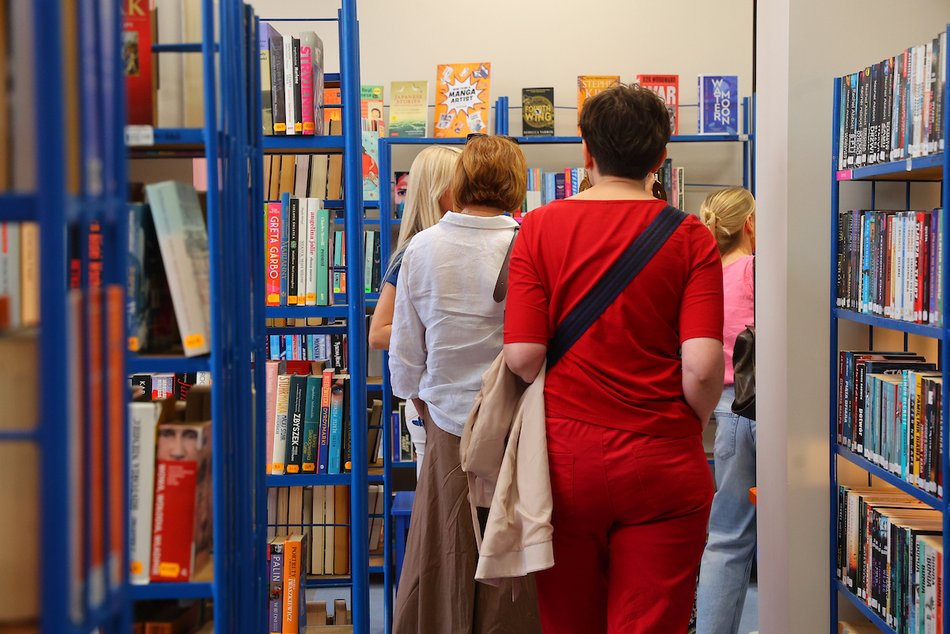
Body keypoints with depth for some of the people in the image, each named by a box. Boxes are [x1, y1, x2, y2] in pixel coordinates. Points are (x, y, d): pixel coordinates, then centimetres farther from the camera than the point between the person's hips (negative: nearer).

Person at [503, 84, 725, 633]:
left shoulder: (540, 227, -2)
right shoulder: (690, 238, -5)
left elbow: (522, 356, -9)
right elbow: (703, 367, -14)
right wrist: (691, 425, 7)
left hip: (566, 458, 1)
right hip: (663, 465, -1)